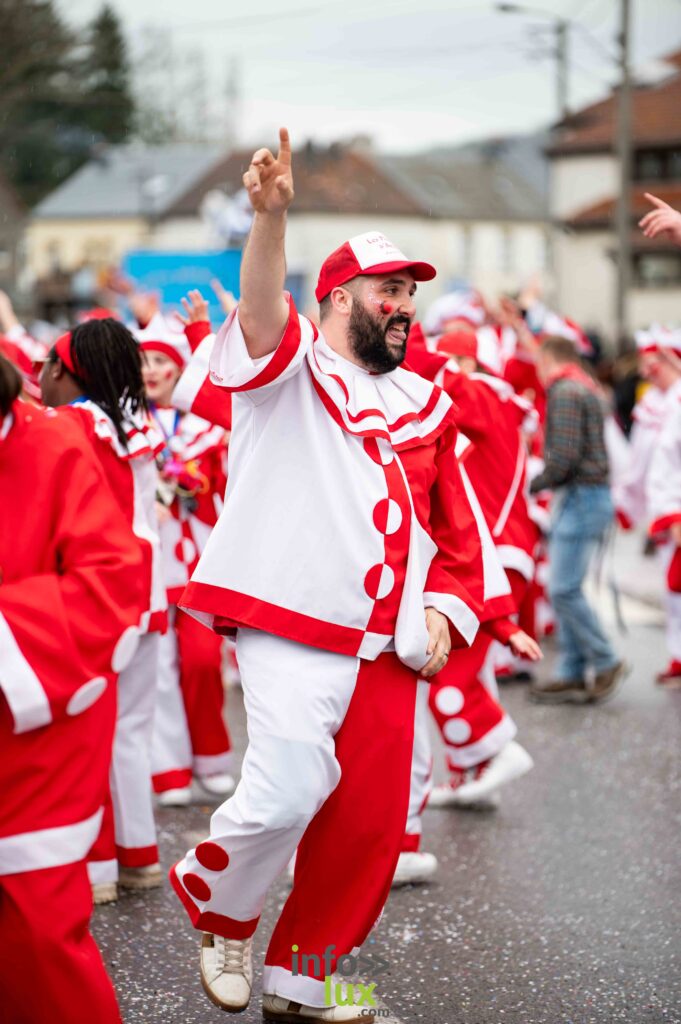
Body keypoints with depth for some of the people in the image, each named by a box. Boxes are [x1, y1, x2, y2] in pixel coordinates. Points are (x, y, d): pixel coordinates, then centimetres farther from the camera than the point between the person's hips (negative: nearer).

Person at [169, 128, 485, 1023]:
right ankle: (216, 907, 12)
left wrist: (447, 606, 7)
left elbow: (455, 523, 23)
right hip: (291, 628, -6)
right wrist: (271, 215, -39)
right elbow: (262, 311, -21)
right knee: (289, 791, -19)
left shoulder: (426, 404, 19)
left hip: (391, 646, 6)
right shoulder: (288, 367, 2)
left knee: (369, 822, 4)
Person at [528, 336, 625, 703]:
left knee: (564, 589, -9)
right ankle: (571, 674, 11)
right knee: (564, 590, 9)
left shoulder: (565, 392, -12)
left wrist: (535, 484, -7)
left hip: (580, 498, -10)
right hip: (583, 497, 10)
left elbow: (565, 454, -20)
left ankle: (606, 662, -1)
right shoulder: (586, 389, 19)